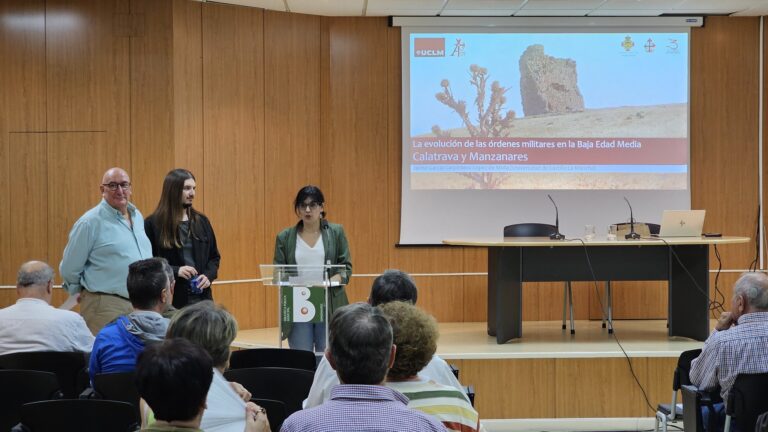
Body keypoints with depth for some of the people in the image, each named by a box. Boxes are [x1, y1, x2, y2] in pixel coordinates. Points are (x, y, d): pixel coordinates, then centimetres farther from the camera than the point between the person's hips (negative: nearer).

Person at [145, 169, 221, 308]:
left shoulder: (201, 221, 11)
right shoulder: (153, 224, -3)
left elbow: (214, 257, 18)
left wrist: (209, 276, -2)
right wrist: (175, 271, -17)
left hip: (201, 297, 4)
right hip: (170, 299, -4)